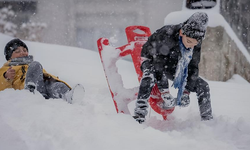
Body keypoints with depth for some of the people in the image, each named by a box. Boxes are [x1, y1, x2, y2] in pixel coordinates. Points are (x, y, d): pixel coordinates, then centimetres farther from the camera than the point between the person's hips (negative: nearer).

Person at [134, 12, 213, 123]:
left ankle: (208, 120, 11)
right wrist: (165, 93, -38)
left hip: (173, 67, 5)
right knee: (149, 76, -41)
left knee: (203, 86, -5)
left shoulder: (196, 43, -19)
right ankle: (139, 113, -40)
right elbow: (158, 63, -36)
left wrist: (186, 91, -18)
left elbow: (193, 67, -11)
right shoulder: (166, 35, -37)